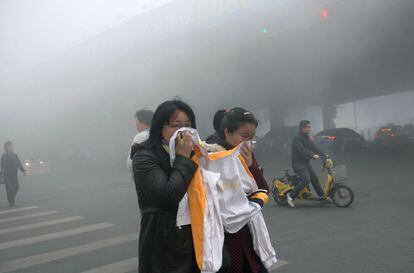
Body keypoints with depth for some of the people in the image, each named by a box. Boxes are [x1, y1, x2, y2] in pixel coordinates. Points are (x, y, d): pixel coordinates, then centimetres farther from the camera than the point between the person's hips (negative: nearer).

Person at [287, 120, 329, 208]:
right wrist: (313, 155, -40)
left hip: (306, 162, 9)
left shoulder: (306, 137, 13)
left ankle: (322, 197, 20)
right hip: (298, 163, -9)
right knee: (306, 180, -21)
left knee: (315, 178, 9)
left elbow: (313, 147, 12)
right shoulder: (297, 138, -16)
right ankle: (291, 195, -11)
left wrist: (324, 155, 3)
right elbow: (302, 150, -29)